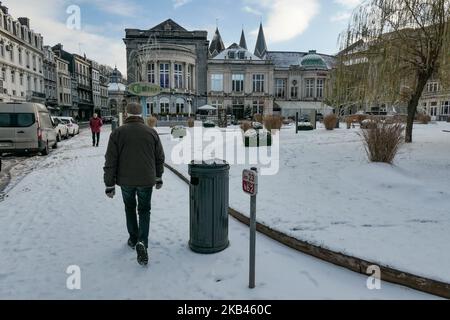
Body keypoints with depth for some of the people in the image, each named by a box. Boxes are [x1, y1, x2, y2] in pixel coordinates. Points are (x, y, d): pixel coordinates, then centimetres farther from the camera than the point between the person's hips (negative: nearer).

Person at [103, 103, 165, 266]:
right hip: (146, 180, 0)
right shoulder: (151, 132, -1)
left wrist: (110, 184, 0)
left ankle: (133, 239, 34)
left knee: (129, 208, 23)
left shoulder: (118, 133, -5)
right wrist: (158, 177, 18)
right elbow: (160, 158, 6)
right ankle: (142, 243, -7)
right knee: (144, 211, 12)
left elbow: (110, 161, -7)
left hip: (126, 180, 0)